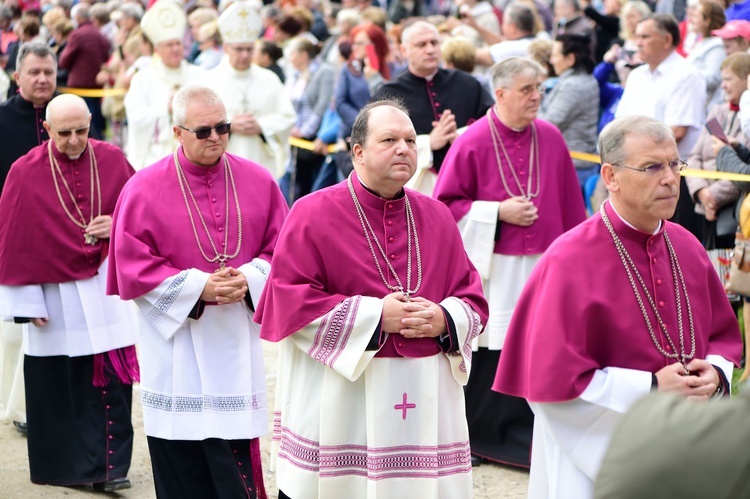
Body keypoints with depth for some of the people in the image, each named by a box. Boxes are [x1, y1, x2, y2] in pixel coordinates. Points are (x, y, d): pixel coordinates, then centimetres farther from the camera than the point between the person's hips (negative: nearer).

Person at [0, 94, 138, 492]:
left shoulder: (112, 161, 0)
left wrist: (118, 223, -11)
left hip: (105, 289, 2)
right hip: (53, 291, -1)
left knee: (113, 377, -5)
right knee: (58, 385, 6)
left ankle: (111, 466, 1)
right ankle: (68, 465, 19)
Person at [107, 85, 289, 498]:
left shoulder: (258, 181, 2)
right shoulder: (145, 189, -5)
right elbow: (133, 267, -7)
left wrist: (249, 279, -15)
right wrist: (198, 286, -16)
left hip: (239, 343, 2)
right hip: (176, 343, -2)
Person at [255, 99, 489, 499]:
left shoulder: (437, 218, 11)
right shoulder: (313, 214, -2)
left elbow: (473, 300, 12)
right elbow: (288, 301, -10)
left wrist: (444, 320, -11)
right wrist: (375, 316, -13)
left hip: (425, 403, 4)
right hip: (338, 405, -4)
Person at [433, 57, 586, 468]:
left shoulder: (550, 139, 5)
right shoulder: (472, 143, -8)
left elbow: (570, 205, 11)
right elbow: (446, 203, -4)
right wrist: (498, 213, -13)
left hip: (542, 265, 4)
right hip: (492, 268, -4)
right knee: (486, 356, 2)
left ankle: (522, 439, 14)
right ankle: (472, 436, 17)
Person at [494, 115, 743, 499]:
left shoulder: (686, 248, 2)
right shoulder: (570, 262, -16)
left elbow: (724, 334, 13)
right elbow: (552, 377, -18)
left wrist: (714, 373, -9)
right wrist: (650, 388, -18)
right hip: (596, 451, -5)